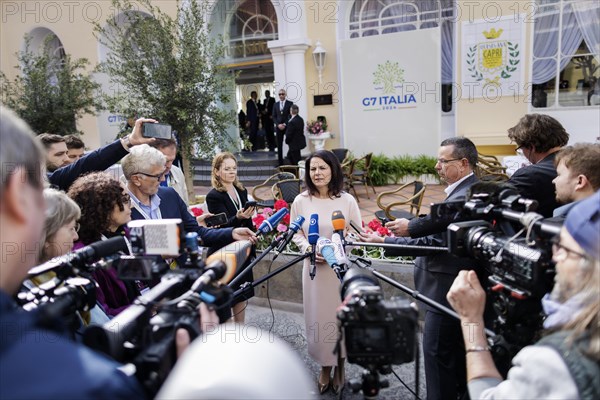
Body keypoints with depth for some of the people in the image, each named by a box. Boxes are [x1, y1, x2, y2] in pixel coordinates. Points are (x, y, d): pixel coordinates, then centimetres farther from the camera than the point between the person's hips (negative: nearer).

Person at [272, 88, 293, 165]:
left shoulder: (290, 103, 1)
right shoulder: (275, 104, 12)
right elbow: (274, 116, 9)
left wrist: (285, 124, -12)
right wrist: (278, 124, -6)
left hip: (287, 127, -3)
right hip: (278, 127, 3)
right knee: (279, 145, 4)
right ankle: (280, 162, 9)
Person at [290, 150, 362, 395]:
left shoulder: (347, 200, -7)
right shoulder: (301, 201, -4)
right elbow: (296, 234, 5)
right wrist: (307, 249, -13)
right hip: (314, 268, 1)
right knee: (318, 318, 10)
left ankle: (340, 367, 36)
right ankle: (325, 367, 33)